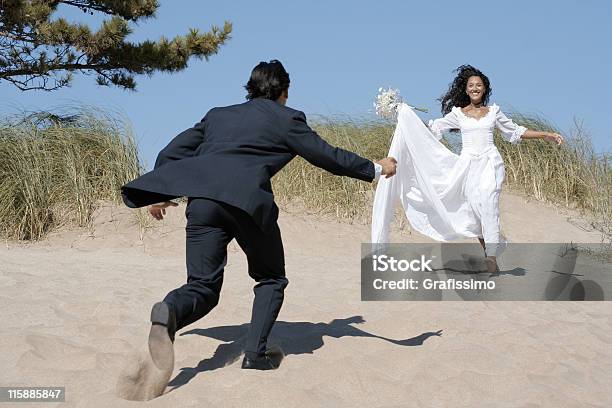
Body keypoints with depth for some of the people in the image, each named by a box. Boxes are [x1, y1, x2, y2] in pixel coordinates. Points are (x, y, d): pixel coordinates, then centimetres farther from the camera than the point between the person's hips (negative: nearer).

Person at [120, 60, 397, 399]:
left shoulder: (217, 115, 28)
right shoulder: (287, 118, 15)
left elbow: (170, 154, 27)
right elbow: (327, 156, 16)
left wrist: (160, 195, 40)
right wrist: (375, 169, 28)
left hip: (201, 199, 4)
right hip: (248, 200, -3)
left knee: (203, 286, 5)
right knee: (271, 279, 19)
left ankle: (170, 311, -30)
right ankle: (255, 352, 2)